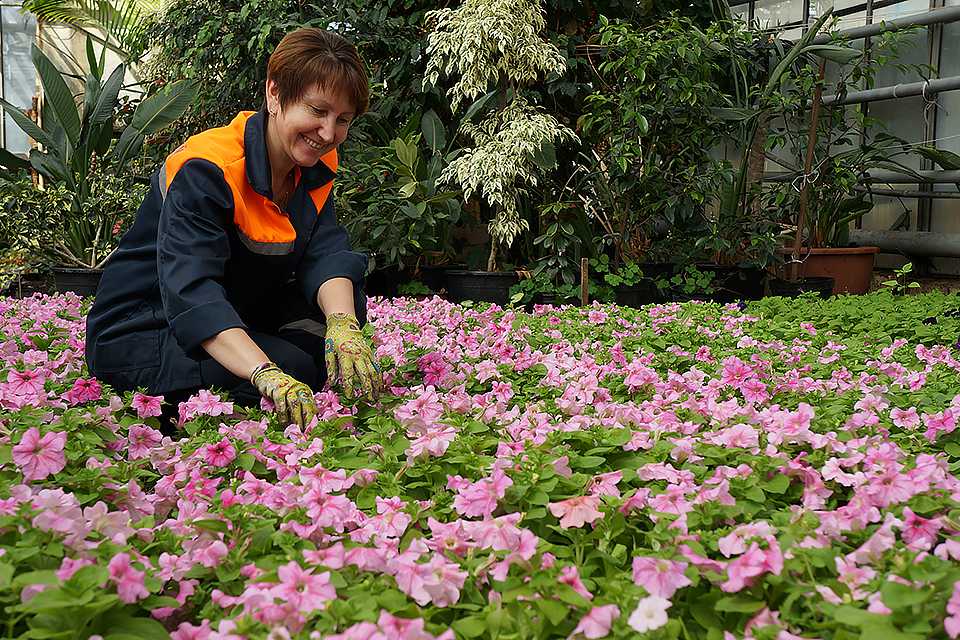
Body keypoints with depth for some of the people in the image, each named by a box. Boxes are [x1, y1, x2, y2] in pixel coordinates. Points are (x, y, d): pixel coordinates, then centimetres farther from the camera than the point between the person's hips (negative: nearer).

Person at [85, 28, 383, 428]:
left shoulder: (318, 164, -2)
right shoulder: (204, 169, -25)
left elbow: (325, 253, -16)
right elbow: (190, 292, -38)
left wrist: (343, 325, -38)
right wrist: (268, 375, -53)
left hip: (238, 318, 8)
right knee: (292, 367, -29)